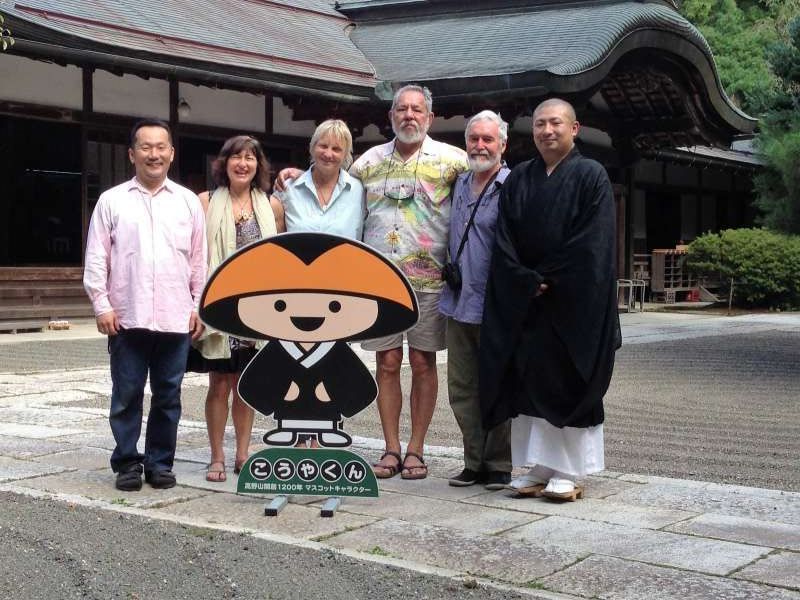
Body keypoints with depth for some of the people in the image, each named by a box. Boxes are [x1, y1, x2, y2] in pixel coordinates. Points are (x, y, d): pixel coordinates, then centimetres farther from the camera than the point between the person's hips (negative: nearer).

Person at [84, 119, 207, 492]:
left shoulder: (188, 202, 10)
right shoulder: (112, 200, 5)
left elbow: (199, 259, 10)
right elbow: (96, 258, 3)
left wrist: (199, 305, 5)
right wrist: (101, 304, -4)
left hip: (176, 317, 1)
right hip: (127, 317, -1)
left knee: (168, 395, 7)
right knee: (126, 395, 3)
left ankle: (160, 462, 17)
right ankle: (127, 463, 14)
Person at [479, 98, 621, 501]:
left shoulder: (591, 176, -2)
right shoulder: (518, 180, 11)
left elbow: (592, 243, -11)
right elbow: (504, 242, 5)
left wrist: (549, 280, -11)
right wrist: (528, 284, -8)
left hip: (574, 301, -4)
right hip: (524, 302, 4)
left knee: (569, 383, -1)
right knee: (527, 382, 4)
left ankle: (567, 473, 6)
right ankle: (537, 469, 11)